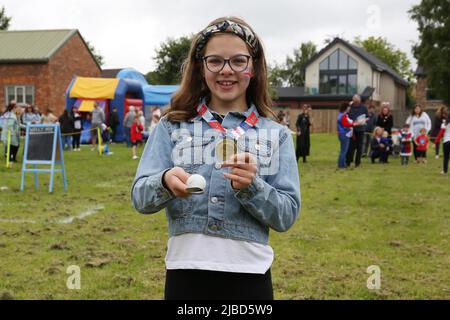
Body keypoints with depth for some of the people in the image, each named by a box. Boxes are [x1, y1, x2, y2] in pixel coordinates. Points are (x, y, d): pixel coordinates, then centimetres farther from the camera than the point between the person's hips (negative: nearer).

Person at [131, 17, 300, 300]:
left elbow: (287, 215, -1)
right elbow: (140, 197, -2)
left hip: (249, 275, 0)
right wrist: (165, 182, -23)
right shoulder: (172, 126, 3)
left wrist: (251, 187, -19)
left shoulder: (277, 135, 2)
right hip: (186, 273, 0)